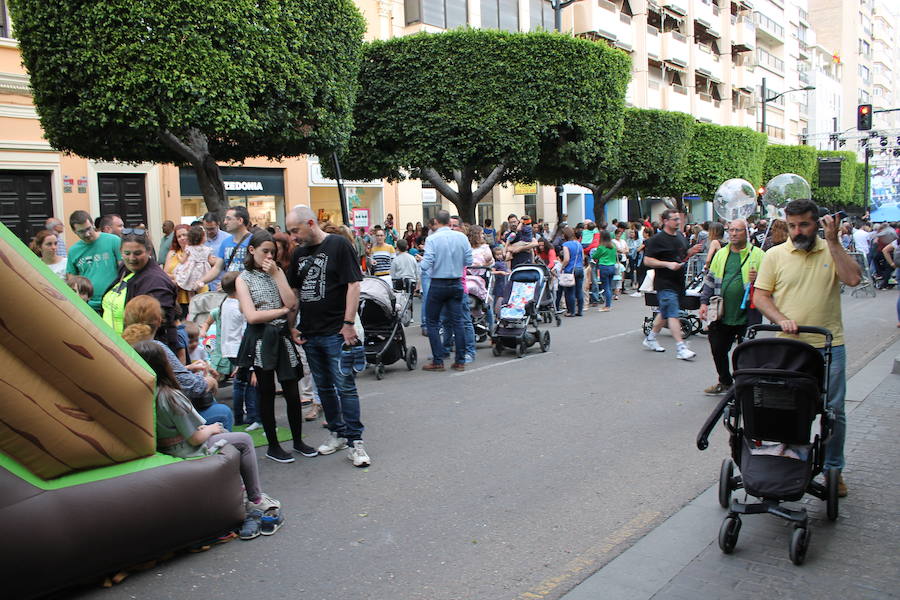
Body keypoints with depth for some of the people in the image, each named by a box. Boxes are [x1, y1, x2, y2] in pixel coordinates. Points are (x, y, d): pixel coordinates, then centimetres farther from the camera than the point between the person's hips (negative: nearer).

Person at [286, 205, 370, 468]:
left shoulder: (339, 245, -7)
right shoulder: (300, 253, 12)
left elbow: (353, 285, -12)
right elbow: (294, 292, 19)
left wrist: (349, 323, -16)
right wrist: (292, 325, 10)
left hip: (336, 332, -7)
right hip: (309, 333, 7)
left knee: (345, 386, -6)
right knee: (324, 386, 14)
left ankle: (355, 441, 1)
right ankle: (337, 432, 27)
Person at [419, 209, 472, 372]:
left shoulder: (432, 239, -11)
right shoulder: (461, 237, 0)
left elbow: (426, 265, -16)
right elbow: (469, 261, 2)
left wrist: (421, 262, 6)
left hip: (438, 284, -4)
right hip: (457, 284, 4)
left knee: (432, 322, 7)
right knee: (457, 321, 8)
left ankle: (438, 361, 5)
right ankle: (460, 361, 10)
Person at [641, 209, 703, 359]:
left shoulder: (681, 237, 14)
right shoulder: (657, 239, -11)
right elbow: (647, 260, -13)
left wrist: (692, 251, 4)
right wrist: (668, 264, -22)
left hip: (678, 282, 8)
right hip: (665, 283, -8)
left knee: (665, 312, 16)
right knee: (673, 314, -11)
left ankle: (650, 339, 30)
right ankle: (681, 348, -11)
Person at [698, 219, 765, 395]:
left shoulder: (757, 254, 0)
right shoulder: (721, 255, 13)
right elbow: (710, 280, 18)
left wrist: (757, 279, -20)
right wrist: (704, 302, 9)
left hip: (746, 315, -4)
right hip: (721, 315, 4)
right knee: (718, 350, 11)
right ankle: (725, 382, 31)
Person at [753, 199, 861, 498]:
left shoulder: (832, 251, 5)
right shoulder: (775, 255, 3)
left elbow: (853, 278, -12)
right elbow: (760, 296, 1)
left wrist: (833, 241, -12)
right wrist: (781, 319, -14)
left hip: (829, 344, 1)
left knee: (833, 411, 7)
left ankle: (833, 469, 24)